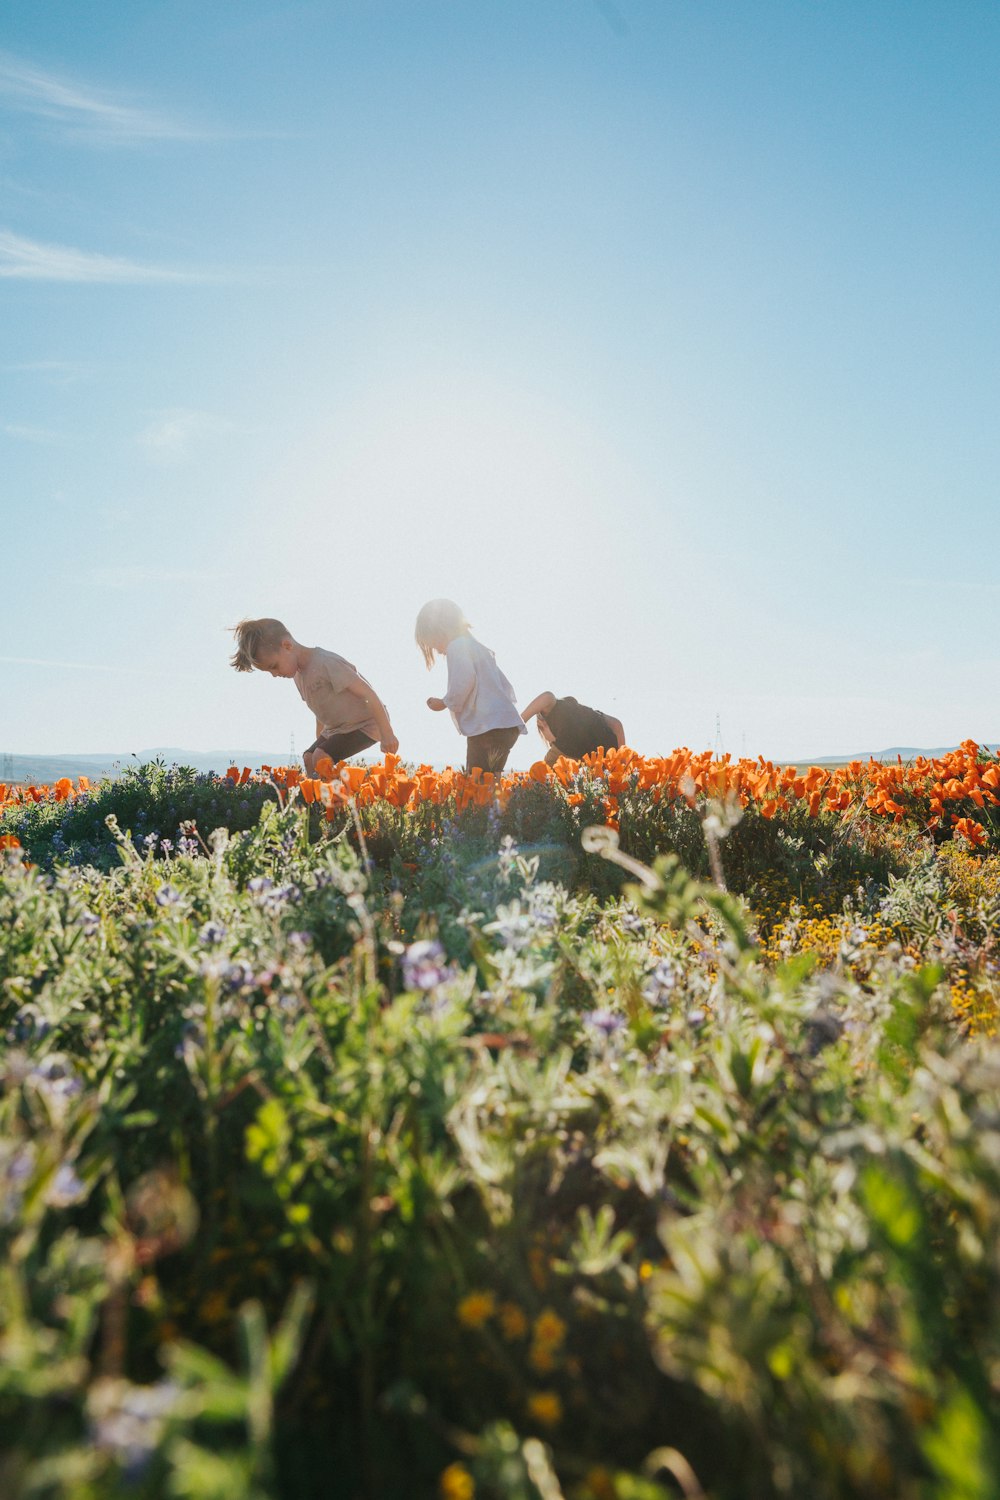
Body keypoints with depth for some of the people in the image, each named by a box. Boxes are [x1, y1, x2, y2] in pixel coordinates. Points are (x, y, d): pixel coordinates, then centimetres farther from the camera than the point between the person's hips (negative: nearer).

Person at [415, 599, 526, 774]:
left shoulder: (457, 646, -1)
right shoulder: (475, 646, 26)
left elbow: (464, 681, -18)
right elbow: (504, 686, 26)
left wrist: (445, 703, -4)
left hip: (488, 727, -9)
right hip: (507, 726, 9)